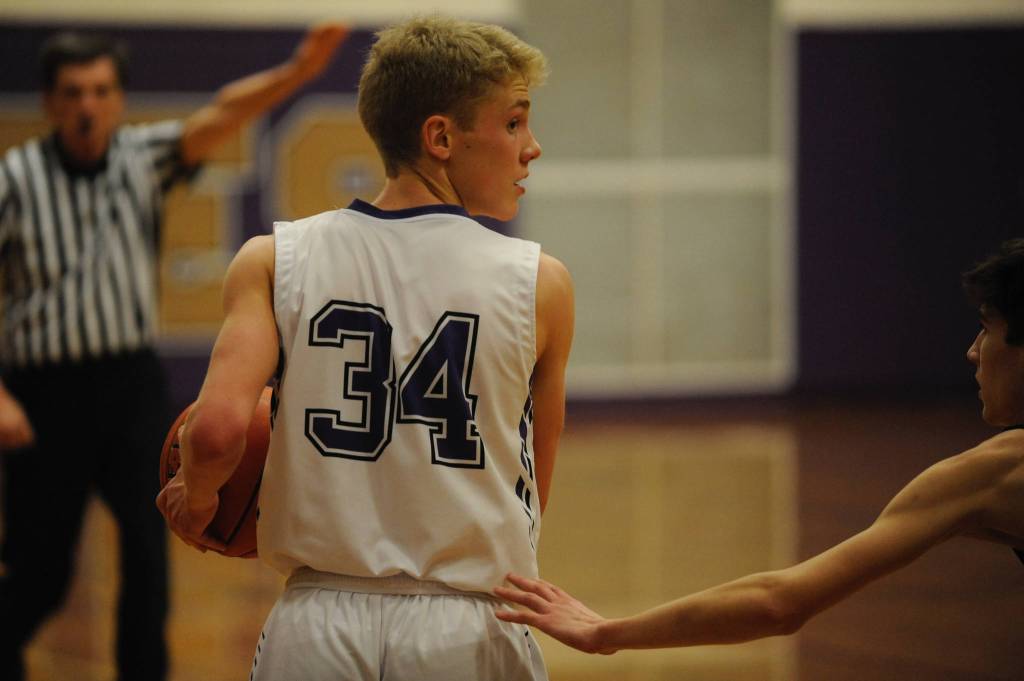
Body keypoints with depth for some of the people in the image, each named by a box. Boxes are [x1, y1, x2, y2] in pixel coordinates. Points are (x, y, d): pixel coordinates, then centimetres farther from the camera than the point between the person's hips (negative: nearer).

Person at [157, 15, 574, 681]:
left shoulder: (272, 263, -1)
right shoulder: (538, 283, -3)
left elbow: (216, 430, -15)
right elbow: (531, 497, 5)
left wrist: (195, 501, 6)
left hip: (316, 626, 1)